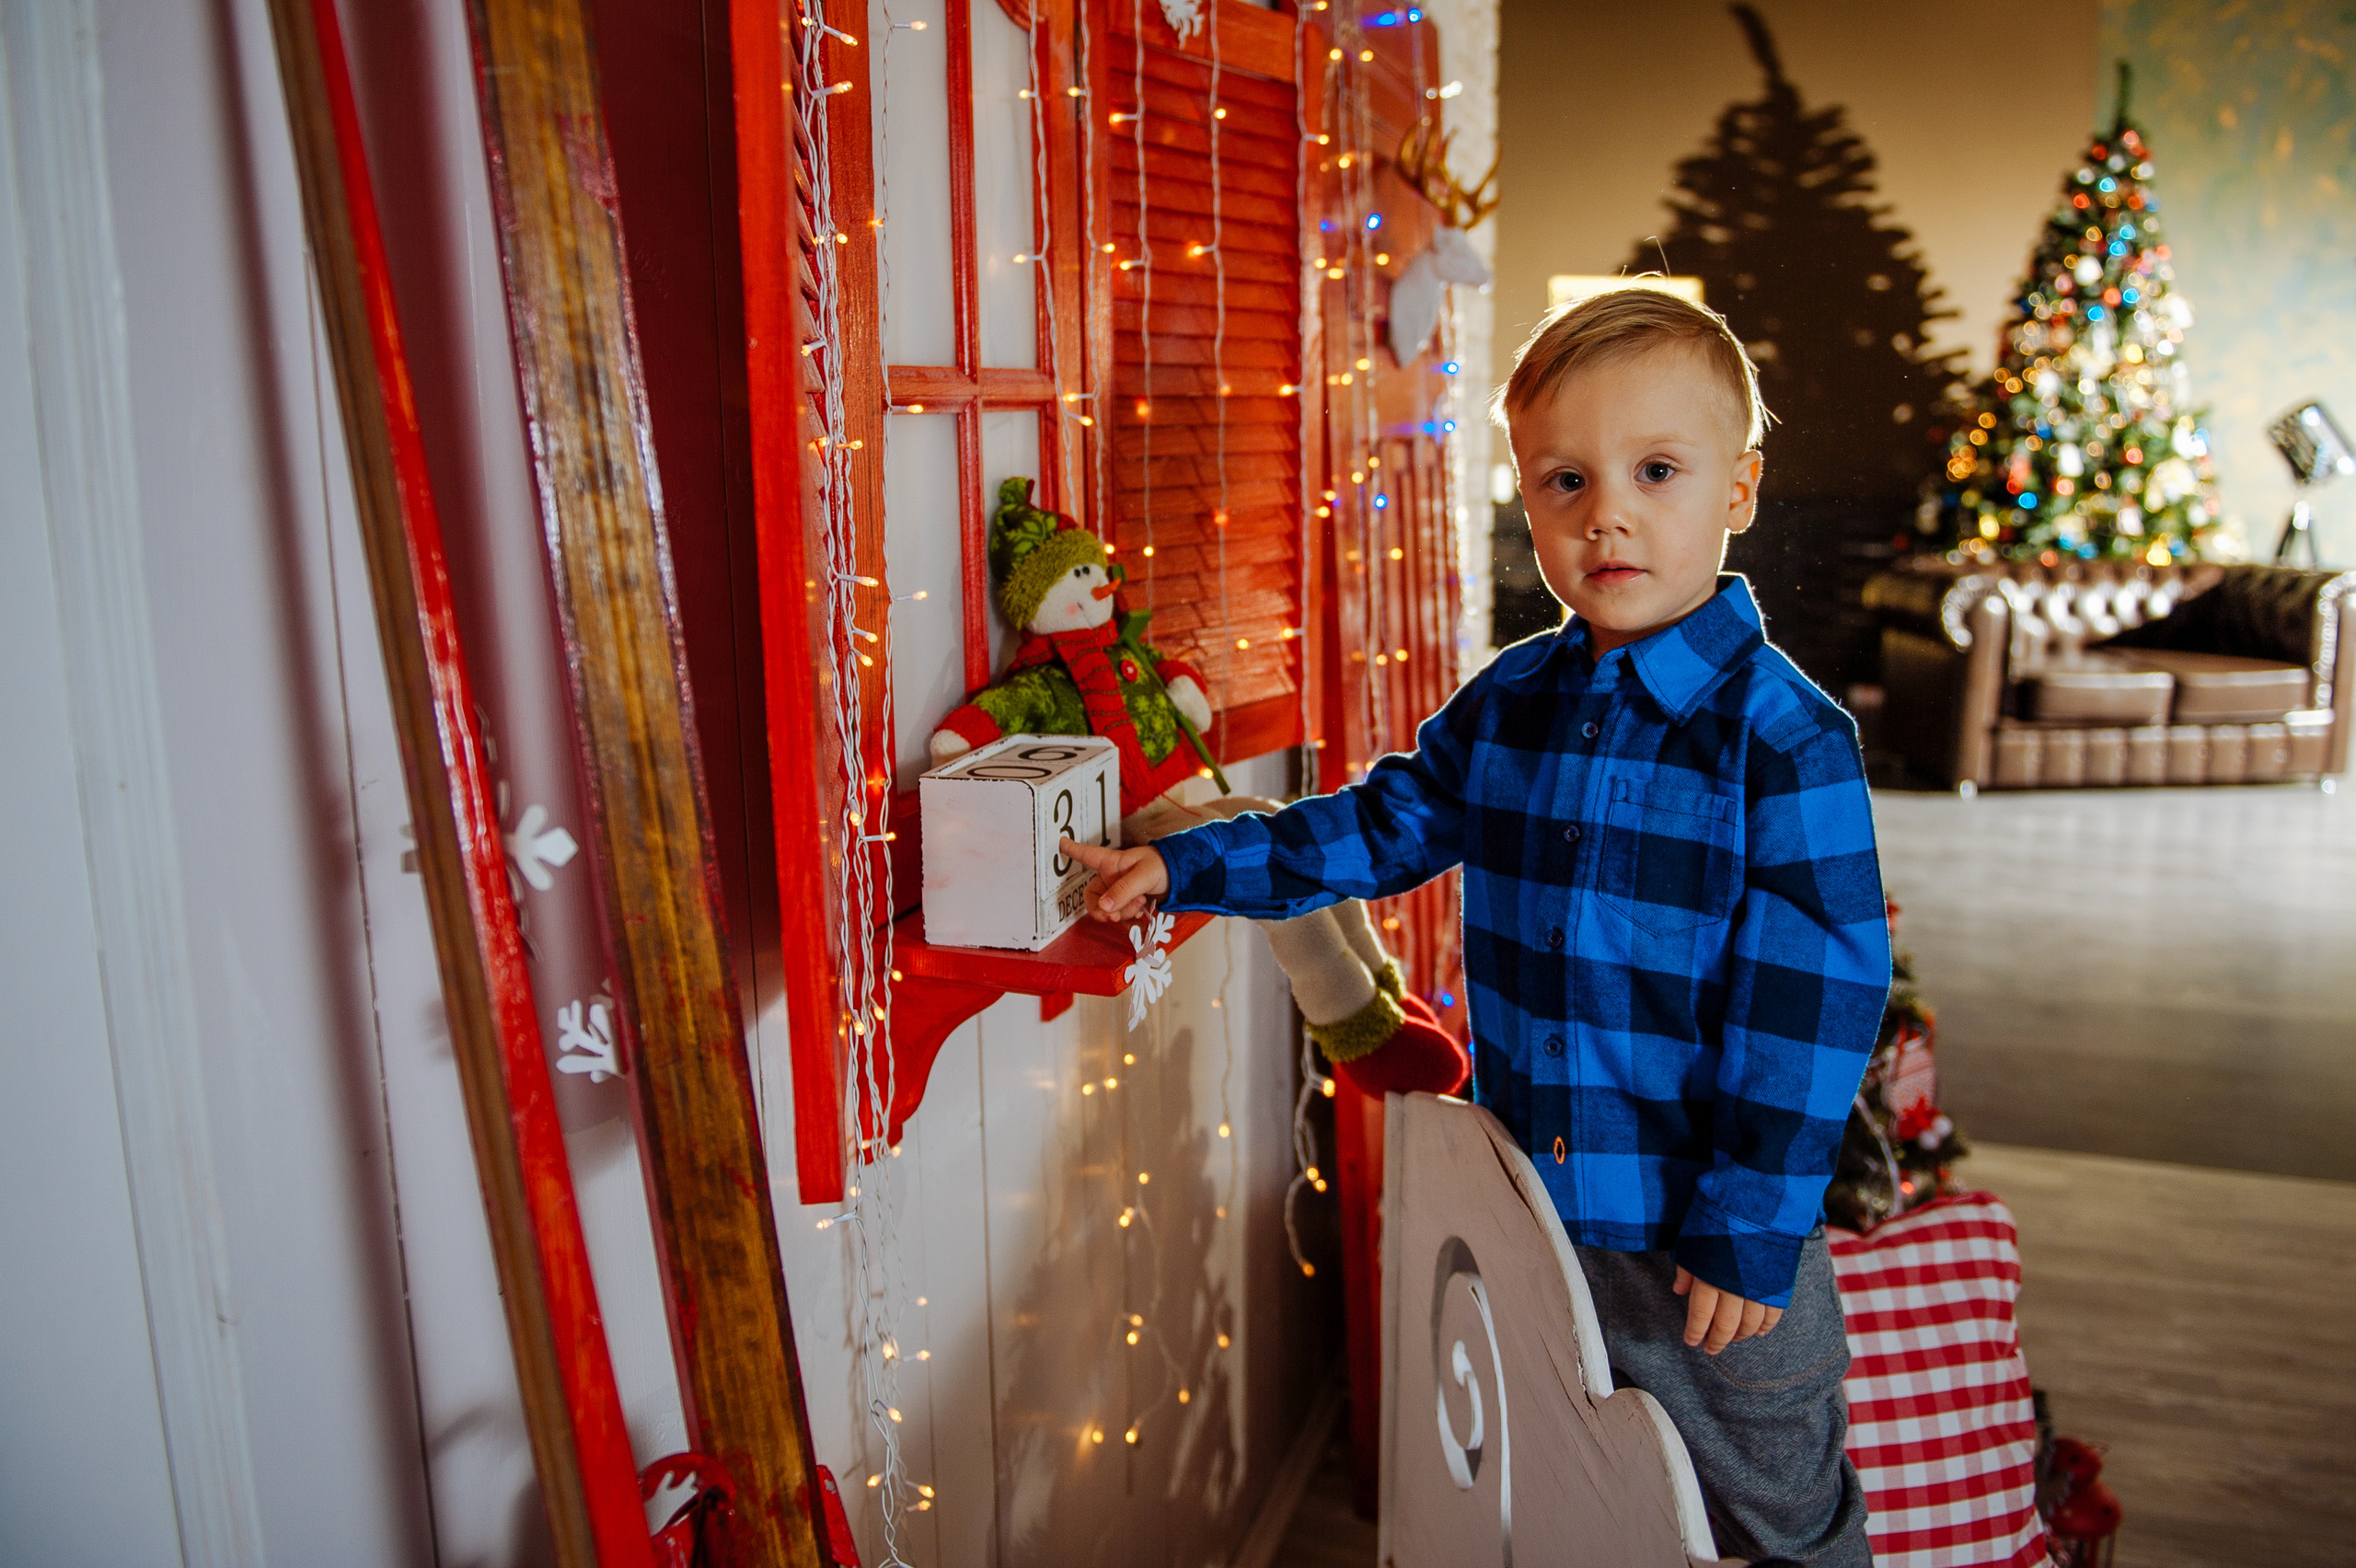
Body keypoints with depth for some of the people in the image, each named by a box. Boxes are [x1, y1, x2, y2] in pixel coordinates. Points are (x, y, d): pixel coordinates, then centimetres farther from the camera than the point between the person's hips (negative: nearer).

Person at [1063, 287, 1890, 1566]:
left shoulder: (1787, 738, -18)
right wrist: (1189, 867, 4)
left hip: (1711, 1237, -5)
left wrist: (1750, 1229, -17)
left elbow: (1811, 995, -18)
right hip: (1530, 1210, 5)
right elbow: (1385, 824, 10)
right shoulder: (1509, 704, 0)